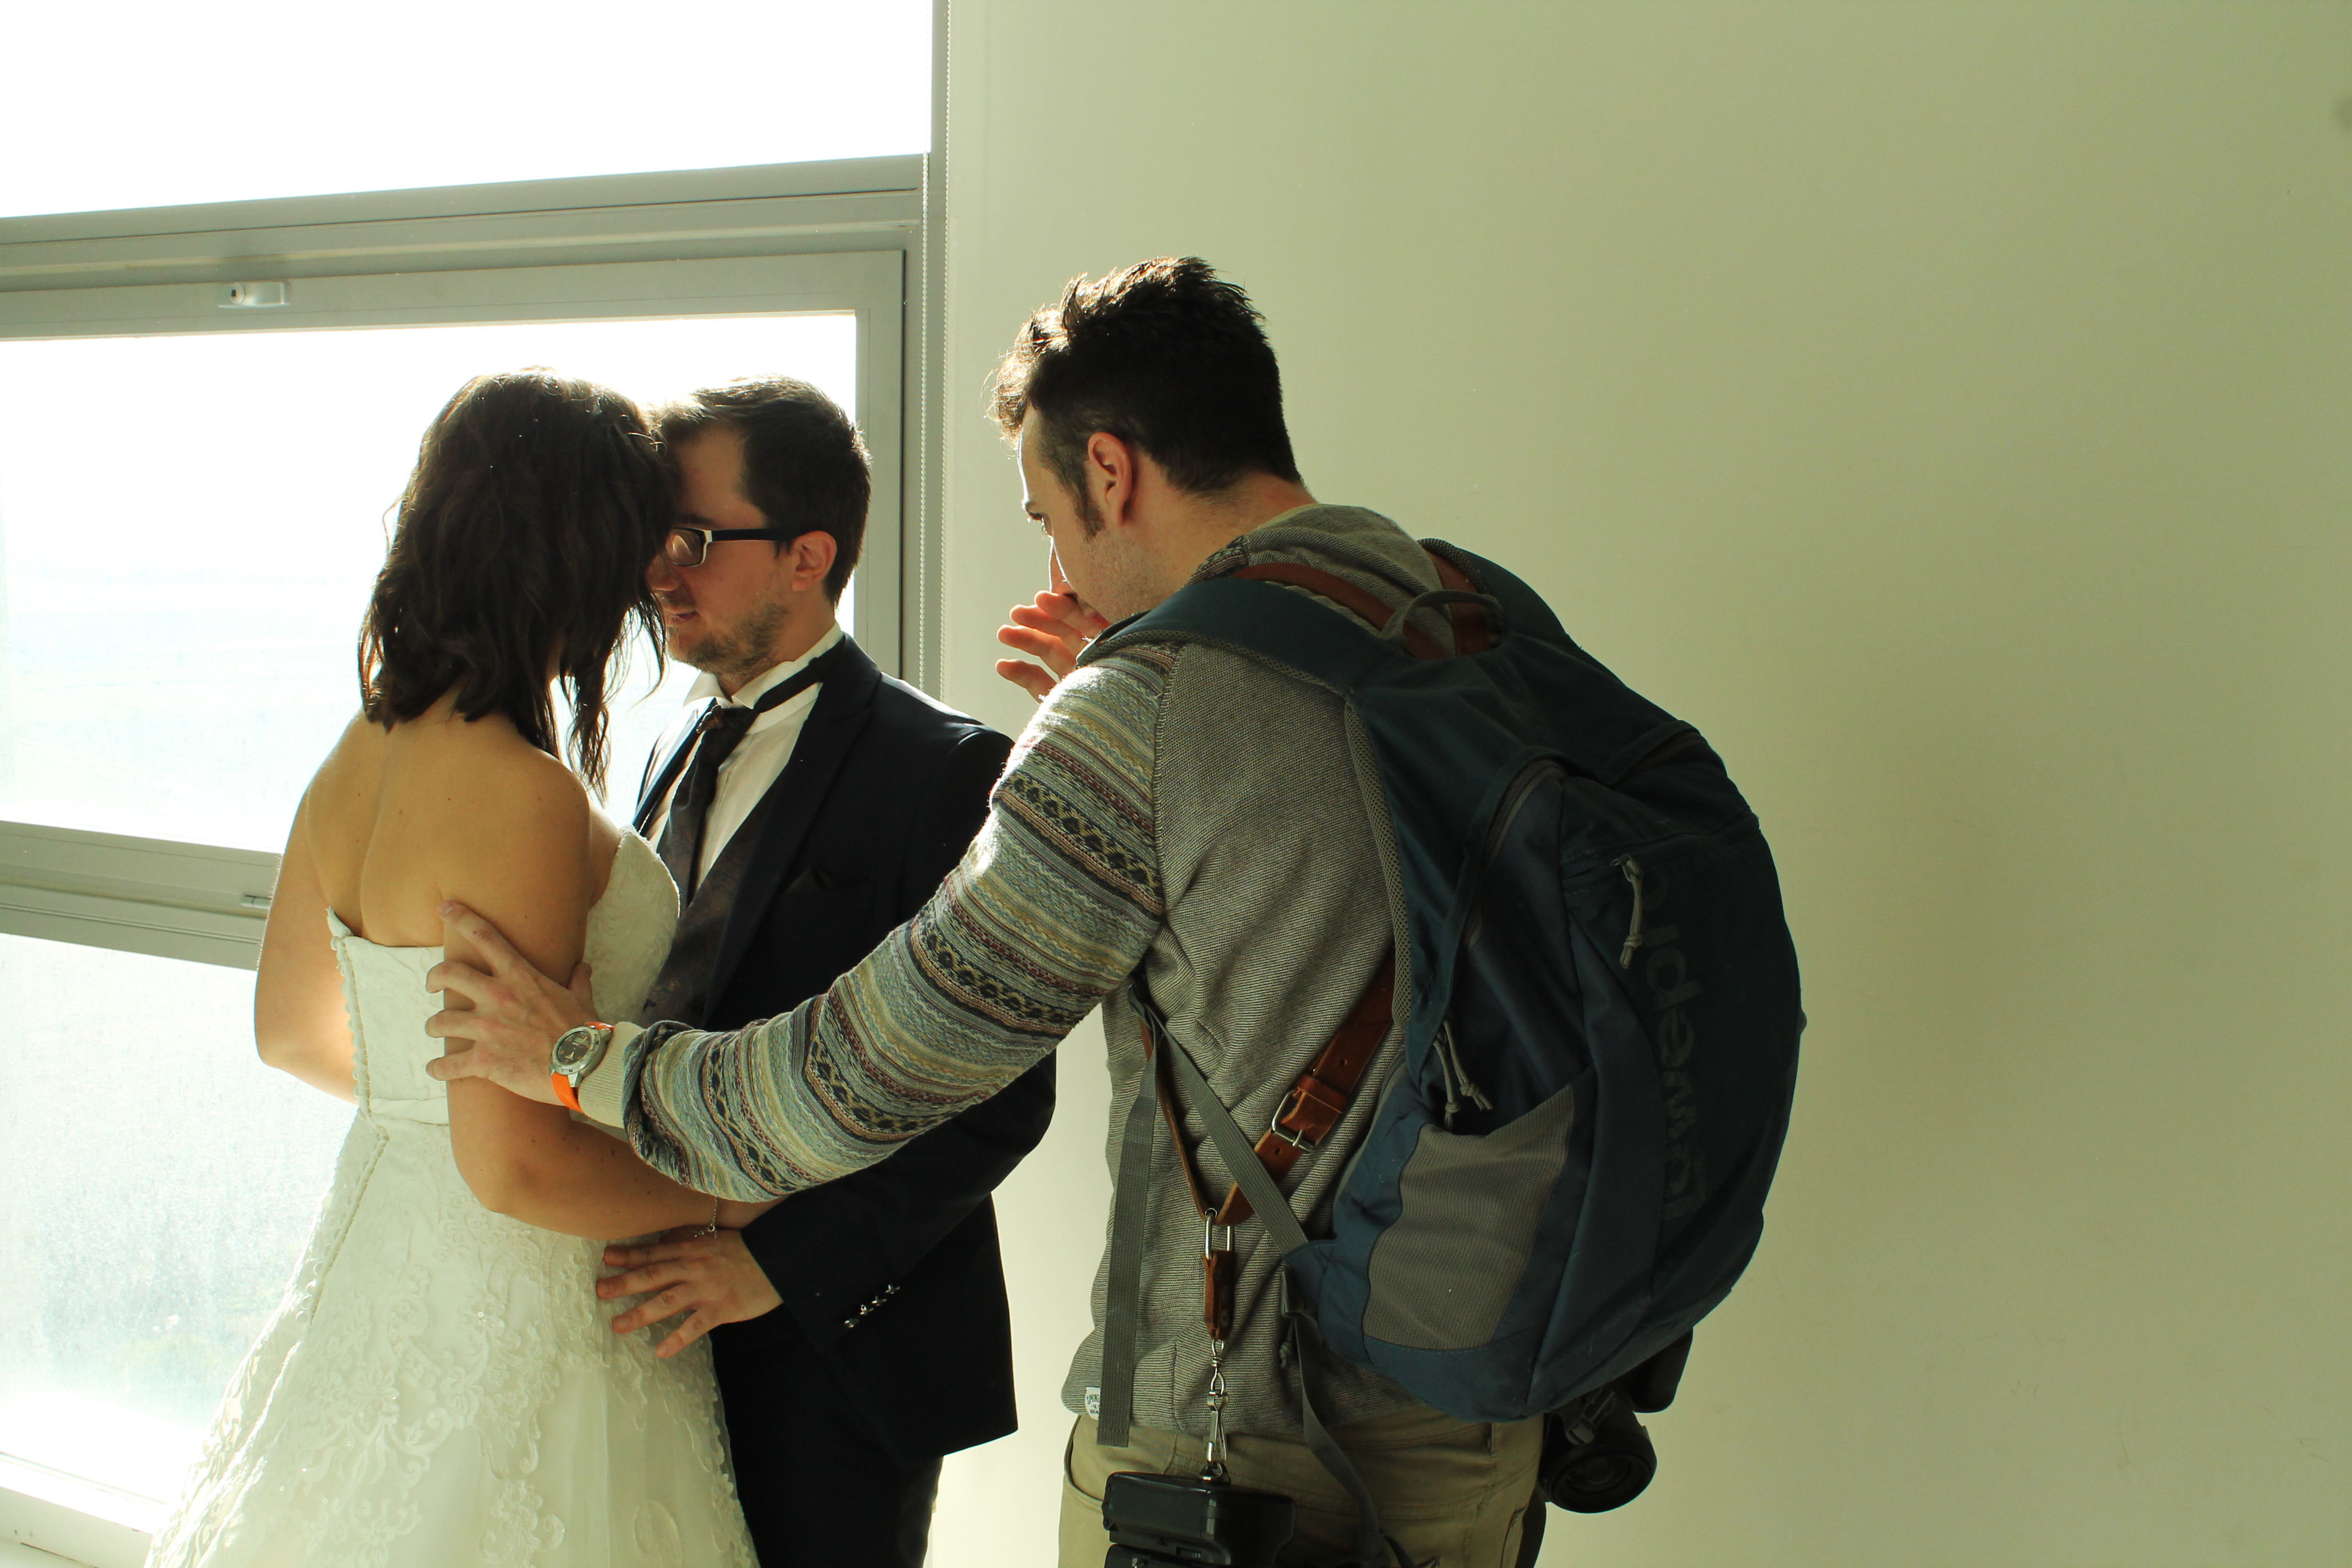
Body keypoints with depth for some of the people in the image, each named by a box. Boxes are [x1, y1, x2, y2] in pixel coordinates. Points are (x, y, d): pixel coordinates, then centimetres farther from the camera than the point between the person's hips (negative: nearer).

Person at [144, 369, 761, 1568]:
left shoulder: (358, 757, 1)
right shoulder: (524, 796, -25)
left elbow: (292, 1032, 15)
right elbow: (517, 1166, -25)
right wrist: (726, 1197, -12)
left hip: (377, 1259, 8)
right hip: (514, 1325, -8)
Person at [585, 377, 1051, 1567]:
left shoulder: (943, 771, -14)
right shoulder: (681, 753, 11)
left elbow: (999, 1095, -18)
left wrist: (779, 1263, -20)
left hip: (837, 1347, -7)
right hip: (667, 1319, 7)